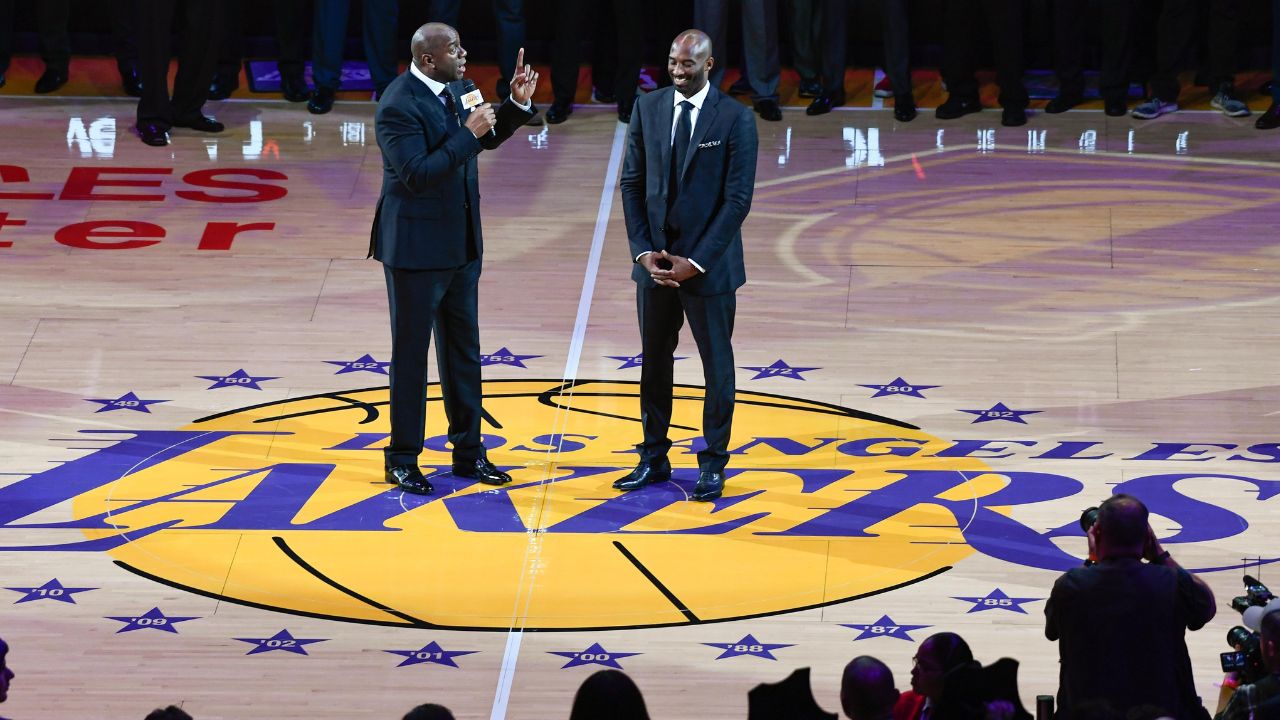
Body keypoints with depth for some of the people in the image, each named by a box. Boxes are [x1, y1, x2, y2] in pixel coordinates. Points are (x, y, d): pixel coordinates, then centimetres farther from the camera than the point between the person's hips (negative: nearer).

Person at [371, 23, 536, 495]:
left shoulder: (454, 90, 5)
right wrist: (467, 134, -25)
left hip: (461, 245, 8)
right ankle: (402, 461, 13)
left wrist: (517, 104, 4)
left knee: (463, 352, 14)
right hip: (416, 248, -8)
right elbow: (417, 174, -27)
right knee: (411, 355, 3)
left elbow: (487, 139, 20)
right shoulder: (399, 106, -20)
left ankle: (468, 452, 25)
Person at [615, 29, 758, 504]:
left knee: (717, 365, 6)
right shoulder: (647, 108, 1)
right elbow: (631, 184, 5)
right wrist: (643, 250, -6)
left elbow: (738, 199, -12)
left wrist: (695, 262, -15)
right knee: (654, 361, 11)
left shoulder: (736, 119, -10)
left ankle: (712, 465, 17)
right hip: (655, 260, 4)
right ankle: (653, 459, 23)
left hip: (708, 264, -3)